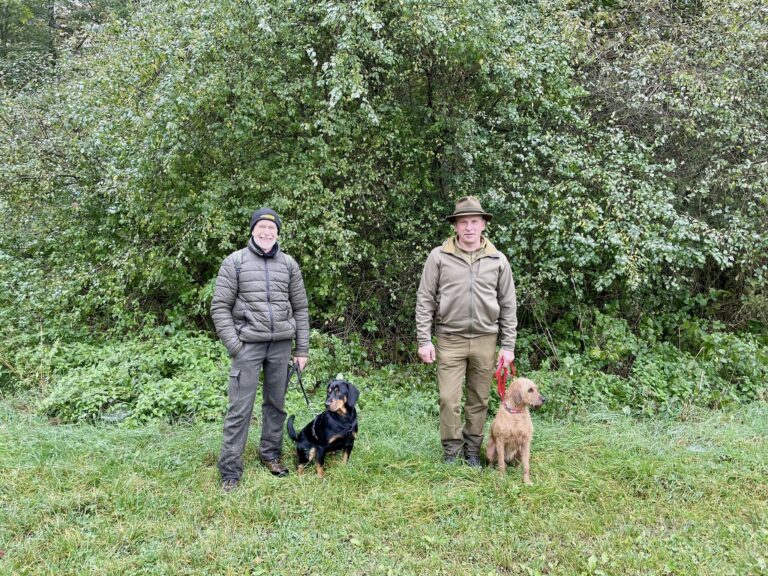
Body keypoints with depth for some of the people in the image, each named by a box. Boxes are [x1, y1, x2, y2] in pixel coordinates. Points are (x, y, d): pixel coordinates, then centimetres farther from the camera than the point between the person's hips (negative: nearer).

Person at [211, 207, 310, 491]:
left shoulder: (289, 264, 10)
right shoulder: (235, 262, 1)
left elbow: (300, 308, 12)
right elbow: (220, 306, -1)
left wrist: (302, 349, 8)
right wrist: (233, 345, -9)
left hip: (281, 344, 3)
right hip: (248, 343, -3)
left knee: (276, 403, 12)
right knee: (240, 408, -4)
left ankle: (271, 454, 28)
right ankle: (230, 470, 4)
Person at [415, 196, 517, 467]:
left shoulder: (498, 260, 4)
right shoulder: (439, 257, -1)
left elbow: (508, 305, 8)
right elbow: (425, 300, 0)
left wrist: (508, 345, 4)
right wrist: (424, 340, -5)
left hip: (485, 340, 2)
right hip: (449, 340, -2)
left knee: (479, 400, 9)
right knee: (449, 399, -2)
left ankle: (472, 451, 23)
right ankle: (452, 452, 14)